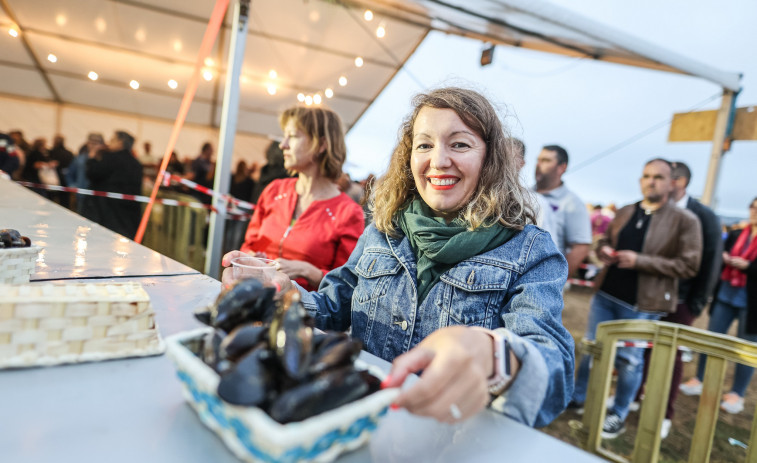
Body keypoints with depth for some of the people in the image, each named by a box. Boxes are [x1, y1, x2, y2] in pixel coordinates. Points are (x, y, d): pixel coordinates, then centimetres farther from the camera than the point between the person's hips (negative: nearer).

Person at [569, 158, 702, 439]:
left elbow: (689, 266, -12)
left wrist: (640, 261, -21)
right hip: (606, 293, 5)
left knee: (629, 359, 7)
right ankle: (578, 398, 32)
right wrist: (604, 251, -6)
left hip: (641, 304, -5)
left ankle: (618, 416, 25)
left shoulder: (685, 221, -8)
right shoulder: (625, 213, 8)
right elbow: (605, 240, 20)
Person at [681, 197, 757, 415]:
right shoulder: (735, 235, 6)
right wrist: (723, 259, -9)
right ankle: (699, 380, 24)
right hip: (725, 295, 4)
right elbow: (722, 257, 12)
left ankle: (737, 394, 19)